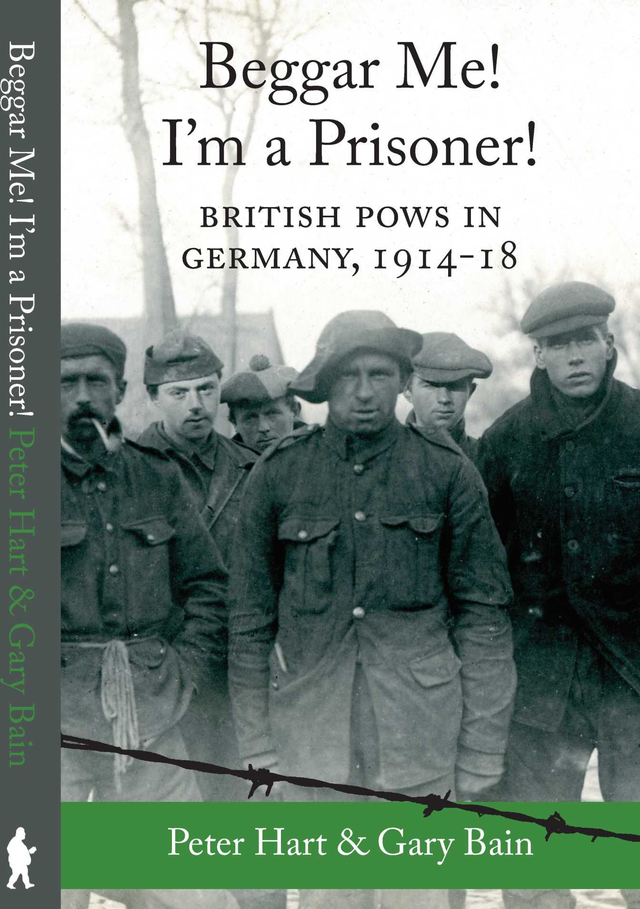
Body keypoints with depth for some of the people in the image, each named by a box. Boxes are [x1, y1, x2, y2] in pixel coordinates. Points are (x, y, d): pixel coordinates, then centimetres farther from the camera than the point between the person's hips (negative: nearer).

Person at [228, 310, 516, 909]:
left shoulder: (449, 472, 0)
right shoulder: (278, 473, 1)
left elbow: (484, 613, 1)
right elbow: (249, 617, 5)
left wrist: (480, 757, -2)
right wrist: (257, 746, 2)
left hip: (421, 720, 0)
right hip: (310, 725, 1)